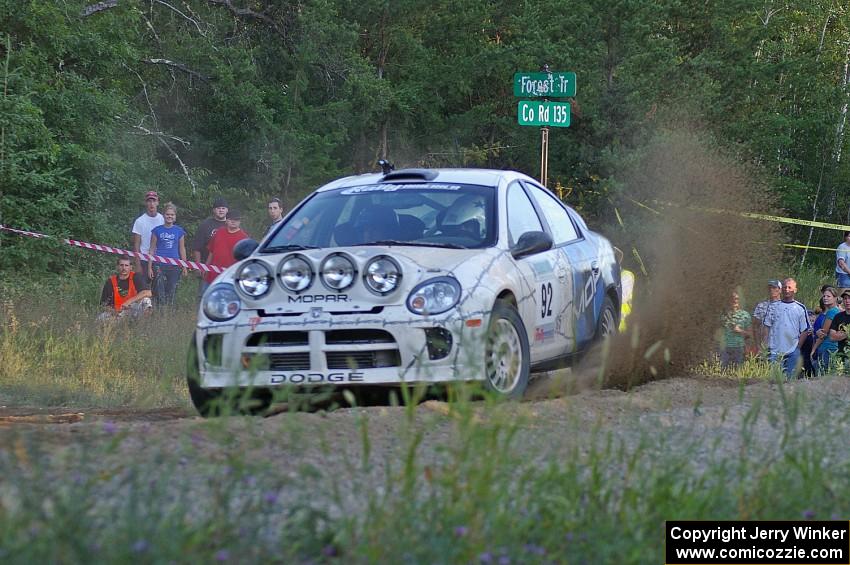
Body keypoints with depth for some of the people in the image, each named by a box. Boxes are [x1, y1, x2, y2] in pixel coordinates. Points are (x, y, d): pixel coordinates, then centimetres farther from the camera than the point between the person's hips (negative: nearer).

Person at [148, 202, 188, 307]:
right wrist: (150, 267, 2)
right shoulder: (157, 230, 4)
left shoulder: (179, 231, 8)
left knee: (171, 293, 3)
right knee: (160, 294, -9)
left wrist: (184, 266, 12)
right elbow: (152, 250, 6)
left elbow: (182, 249, 14)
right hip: (159, 265, -2)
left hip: (174, 266, 2)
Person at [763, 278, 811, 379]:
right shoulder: (773, 306, 8)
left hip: (793, 352, -1)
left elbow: (805, 331, 5)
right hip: (775, 351, 1)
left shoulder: (801, 308, 5)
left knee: (791, 377, 2)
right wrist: (767, 346, -1)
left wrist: (798, 347, -4)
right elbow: (767, 327, 9)